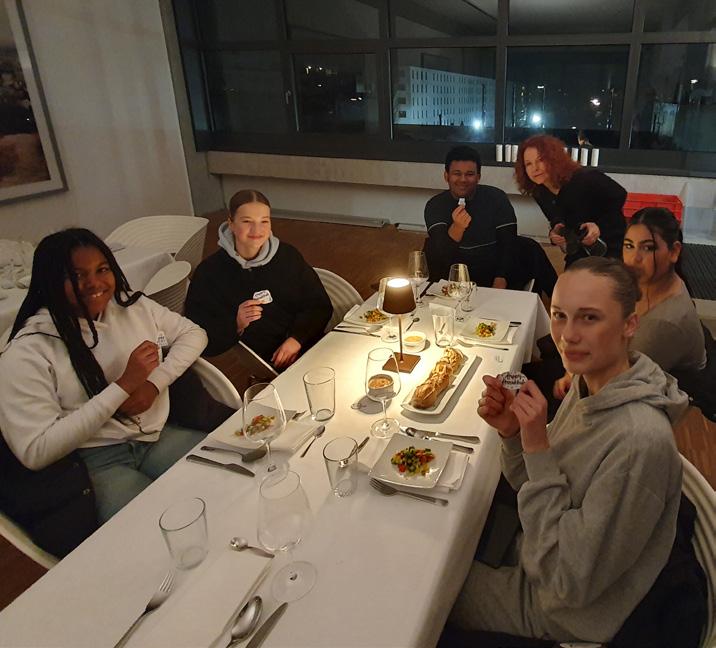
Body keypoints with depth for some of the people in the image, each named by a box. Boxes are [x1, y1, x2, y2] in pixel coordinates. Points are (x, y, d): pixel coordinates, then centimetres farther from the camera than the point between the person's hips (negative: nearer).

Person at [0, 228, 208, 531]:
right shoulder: (26, 352, -11)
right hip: (96, 461, -5)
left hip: (160, 435, 5)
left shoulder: (132, 305, 5)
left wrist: (154, 382, -8)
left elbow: (193, 333, 12)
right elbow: (35, 452, -16)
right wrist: (124, 385, -19)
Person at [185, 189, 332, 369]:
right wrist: (236, 325, -19)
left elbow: (320, 306, 7)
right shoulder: (209, 271, 0)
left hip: (306, 350, 4)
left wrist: (297, 339, -10)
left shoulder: (288, 255, 9)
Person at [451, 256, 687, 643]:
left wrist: (538, 450, -33)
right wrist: (512, 433, -19)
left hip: (564, 621, -6)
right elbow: (535, 486, 2)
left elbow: (568, 584, -30)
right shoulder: (589, 385, -10)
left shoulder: (639, 440, -35)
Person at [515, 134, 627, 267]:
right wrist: (554, 233, -14)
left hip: (610, 248, -6)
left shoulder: (585, 179, -27)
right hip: (578, 252, 6)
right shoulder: (539, 193, -8)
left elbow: (619, 196, -14)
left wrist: (600, 225, -26)